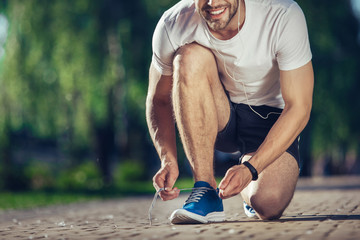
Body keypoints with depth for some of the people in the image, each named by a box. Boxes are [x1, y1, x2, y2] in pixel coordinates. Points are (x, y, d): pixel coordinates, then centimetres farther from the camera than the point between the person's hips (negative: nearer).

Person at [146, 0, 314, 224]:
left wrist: (250, 169, -33)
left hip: (269, 118, -1)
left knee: (269, 206, -27)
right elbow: (159, 99, -8)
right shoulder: (172, 26, -21)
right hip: (216, 117, 1)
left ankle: (250, 192, 13)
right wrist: (168, 160, -25)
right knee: (191, 56, -30)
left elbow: (298, 108, -23)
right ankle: (206, 189, -24)